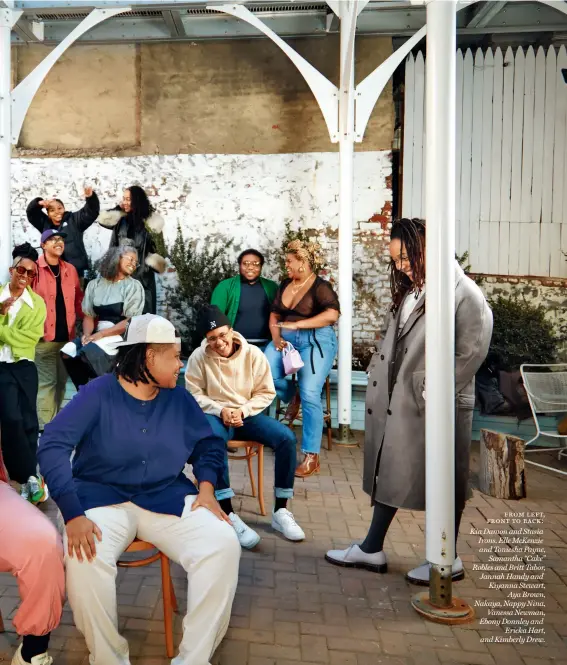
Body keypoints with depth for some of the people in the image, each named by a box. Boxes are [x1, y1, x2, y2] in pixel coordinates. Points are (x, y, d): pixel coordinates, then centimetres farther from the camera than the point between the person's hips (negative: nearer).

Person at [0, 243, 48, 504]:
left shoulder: (37, 304, 2)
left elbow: (28, 339, -10)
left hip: (24, 368, 1)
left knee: (28, 423, 5)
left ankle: (24, 479, 20)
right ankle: (31, 477, 0)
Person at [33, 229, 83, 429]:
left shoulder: (70, 270, 12)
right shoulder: (35, 269, -4)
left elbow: (78, 300, 16)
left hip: (67, 336, 5)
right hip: (44, 337, -5)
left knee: (61, 380, 12)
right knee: (47, 381, -4)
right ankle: (45, 426, 5)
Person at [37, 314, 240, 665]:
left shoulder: (179, 398, 4)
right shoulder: (99, 393, -9)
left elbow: (209, 445, 13)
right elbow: (53, 445, -17)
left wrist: (207, 489, -7)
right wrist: (73, 513, -28)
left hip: (168, 498, 3)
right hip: (103, 498, -3)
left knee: (223, 544, -21)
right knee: (84, 556, -34)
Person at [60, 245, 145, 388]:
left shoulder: (134, 286, 2)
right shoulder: (94, 285, 13)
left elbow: (131, 322, -7)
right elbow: (89, 315, 9)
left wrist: (101, 334, -15)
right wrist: (87, 334, -13)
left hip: (121, 336, -4)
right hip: (97, 335, 4)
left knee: (89, 353, -30)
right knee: (68, 351, -21)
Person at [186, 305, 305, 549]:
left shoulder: (253, 354, -4)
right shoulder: (198, 357, -7)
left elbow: (266, 392, 1)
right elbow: (194, 394, -3)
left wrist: (243, 411, -14)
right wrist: (220, 410, -17)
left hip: (248, 414, 3)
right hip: (215, 415, -2)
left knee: (287, 438, -23)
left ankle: (280, 511, -11)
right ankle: (228, 515, -34)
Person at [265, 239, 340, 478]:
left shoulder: (320, 286, -7)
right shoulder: (285, 284, 13)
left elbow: (333, 314, -23)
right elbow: (274, 314, 17)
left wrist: (296, 324, -23)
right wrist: (276, 337, -3)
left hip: (316, 340, -6)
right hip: (286, 339, 6)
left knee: (310, 394, -18)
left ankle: (311, 457, -9)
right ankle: (292, 397, 10)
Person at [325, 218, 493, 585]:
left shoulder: (463, 293, -13)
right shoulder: (409, 293, 11)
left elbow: (473, 351, -17)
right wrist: (380, 385, 6)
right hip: (398, 401, 8)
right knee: (390, 473, 16)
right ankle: (372, 549, 29)